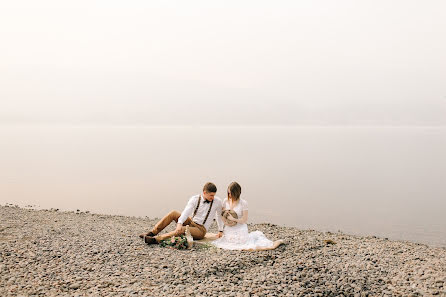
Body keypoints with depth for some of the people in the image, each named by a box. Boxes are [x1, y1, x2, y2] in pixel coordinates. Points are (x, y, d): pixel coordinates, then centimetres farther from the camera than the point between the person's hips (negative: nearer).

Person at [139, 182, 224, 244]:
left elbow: (219, 215, 11)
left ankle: (155, 239, -41)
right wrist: (179, 223, -40)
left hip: (200, 230, -3)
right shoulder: (195, 199, -7)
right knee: (173, 213, -20)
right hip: (191, 222, 3)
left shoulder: (217, 201, -8)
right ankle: (153, 233, -18)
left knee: (182, 230, -33)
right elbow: (186, 211, -23)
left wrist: (220, 231, 17)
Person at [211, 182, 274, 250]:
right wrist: (225, 222, -12)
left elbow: (244, 219, -11)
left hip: (240, 231, -4)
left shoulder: (243, 203, -14)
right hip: (228, 231, 4)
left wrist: (233, 219, -22)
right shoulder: (226, 201, 0)